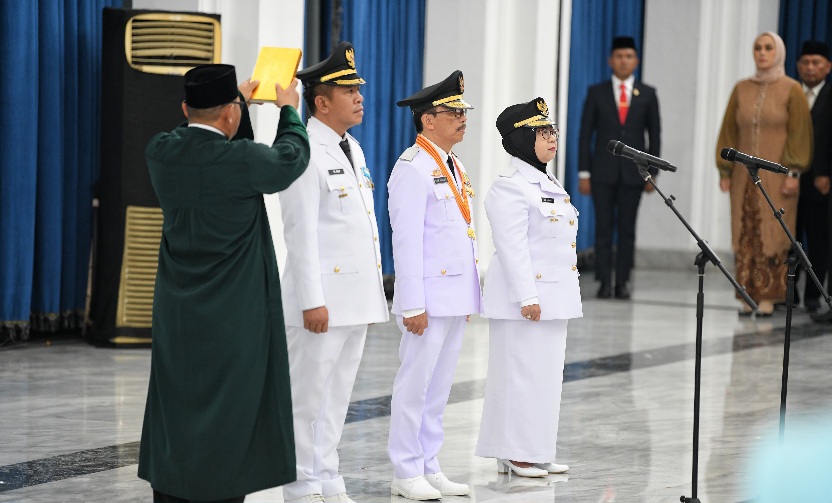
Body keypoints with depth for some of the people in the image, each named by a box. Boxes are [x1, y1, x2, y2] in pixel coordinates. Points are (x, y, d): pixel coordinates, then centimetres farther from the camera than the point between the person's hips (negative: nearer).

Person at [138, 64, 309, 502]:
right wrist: (289, 109, 21)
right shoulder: (240, 160, -19)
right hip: (234, 317, -5)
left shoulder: (160, 151, -3)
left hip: (177, 316, 6)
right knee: (228, 416, 2)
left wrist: (240, 100, 30)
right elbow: (291, 158, 2)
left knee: (176, 415, 10)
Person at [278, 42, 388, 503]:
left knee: (337, 395, 13)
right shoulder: (305, 154, -12)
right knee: (308, 396, 0)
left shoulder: (352, 149, 15)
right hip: (322, 299, -8)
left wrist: (373, 293, 17)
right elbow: (302, 233, -16)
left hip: (357, 299, 8)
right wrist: (313, 301, -19)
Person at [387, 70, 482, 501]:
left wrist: (469, 297, 17)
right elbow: (407, 241, -16)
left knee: (439, 386, 12)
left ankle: (429, 468, 19)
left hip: (456, 297, 9)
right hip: (430, 298, -9)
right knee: (415, 385, -1)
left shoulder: (454, 167, 15)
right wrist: (413, 305, -19)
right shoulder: (413, 169, -12)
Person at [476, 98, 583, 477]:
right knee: (521, 373, -5)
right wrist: (527, 297, -23)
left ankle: (537, 451, 18)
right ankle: (514, 454, 2)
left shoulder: (549, 185, 17)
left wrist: (563, 297, 20)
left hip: (553, 296, 10)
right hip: (525, 295, -10)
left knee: (547, 373, 11)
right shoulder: (510, 187, -13)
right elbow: (512, 246, -19)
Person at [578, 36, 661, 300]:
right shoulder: (596, 92, 5)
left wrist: (652, 172, 1)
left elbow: (654, 134, 8)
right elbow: (585, 134, 4)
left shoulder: (647, 94, 6)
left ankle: (622, 282, 6)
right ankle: (604, 282, 1)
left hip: (632, 171, 0)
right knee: (604, 228, -1)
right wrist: (584, 173, -2)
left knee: (627, 229, 2)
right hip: (603, 170, 0)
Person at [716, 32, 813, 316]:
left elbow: (799, 133, -5)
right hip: (745, 175, 4)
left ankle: (768, 297, -2)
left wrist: (793, 173, -12)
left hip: (776, 175, -3)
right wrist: (724, 171, 5)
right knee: (745, 236, 1)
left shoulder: (792, 90, -1)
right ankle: (748, 297, 4)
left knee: (772, 235, -5)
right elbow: (729, 131, 10)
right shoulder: (741, 89, 9)